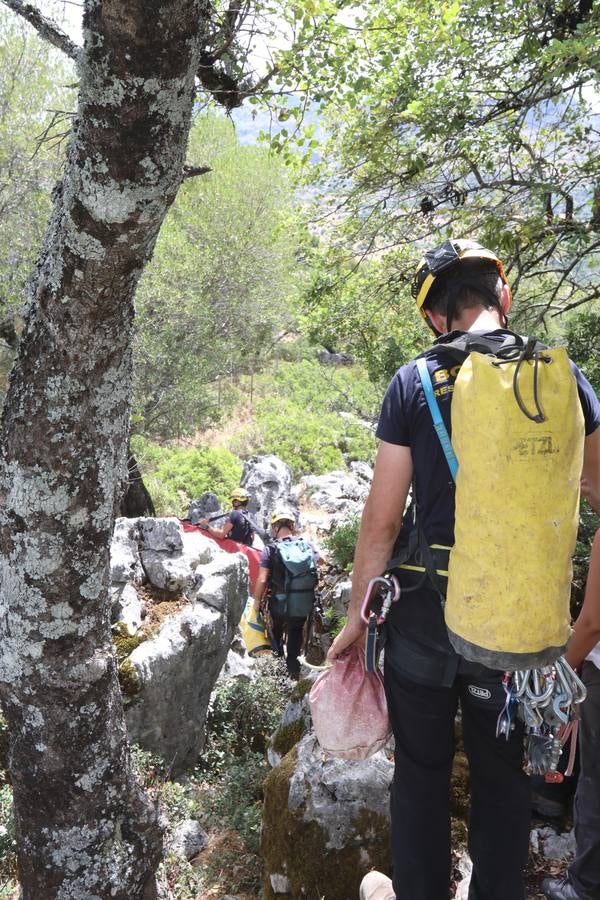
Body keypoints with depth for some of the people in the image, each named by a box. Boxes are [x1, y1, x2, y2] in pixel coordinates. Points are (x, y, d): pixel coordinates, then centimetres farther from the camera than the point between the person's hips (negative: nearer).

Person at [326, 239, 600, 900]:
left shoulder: (414, 383, -9)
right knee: (502, 772, 20)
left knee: (421, 767, 18)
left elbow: (381, 519, -9)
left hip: (425, 611, -1)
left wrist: (357, 615, 1)